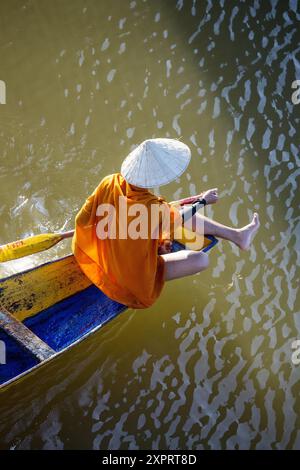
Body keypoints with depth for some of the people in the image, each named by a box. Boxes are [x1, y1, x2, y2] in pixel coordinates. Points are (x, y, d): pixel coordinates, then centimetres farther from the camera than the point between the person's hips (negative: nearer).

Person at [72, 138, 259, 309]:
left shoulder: (109, 183, -22)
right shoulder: (153, 207, -37)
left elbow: (82, 220, -9)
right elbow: (172, 212, -12)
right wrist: (202, 200, 5)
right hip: (138, 275, -7)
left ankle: (236, 235, 27)